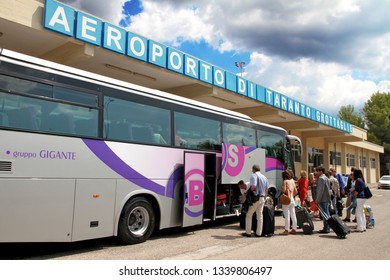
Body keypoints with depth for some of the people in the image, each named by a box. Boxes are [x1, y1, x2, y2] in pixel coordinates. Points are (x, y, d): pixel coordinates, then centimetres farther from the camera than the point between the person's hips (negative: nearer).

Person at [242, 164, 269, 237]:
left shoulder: (254, 175, -10)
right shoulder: (264, 177, 14)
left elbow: (253, 186, -25)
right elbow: (266, 190, 16)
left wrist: (248, 192, -8)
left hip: (255, 198, -7)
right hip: (262, 198, 7)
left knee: (249, 215, 3)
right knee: (260, 215, 12)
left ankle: (248, 232, 5)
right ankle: (258, 233, 15)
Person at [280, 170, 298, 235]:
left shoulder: (285, 181, -8)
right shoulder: (292, 181, 12)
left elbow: (284, 190, -19)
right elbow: (296, 191, 14)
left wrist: (282, 190, 1)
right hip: (292, 200, 7)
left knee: (287, 216, -5)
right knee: (293, 215, 10)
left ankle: (286, 230, -3)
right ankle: (294, 229, 17)